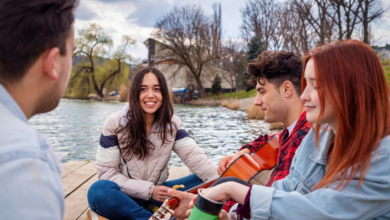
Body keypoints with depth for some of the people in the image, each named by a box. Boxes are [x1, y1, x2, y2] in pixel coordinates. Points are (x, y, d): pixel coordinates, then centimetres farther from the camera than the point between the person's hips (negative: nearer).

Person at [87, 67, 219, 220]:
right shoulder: (115, 123, -10)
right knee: (98, 191, -36)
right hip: (127, 194, -2)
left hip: (158, 192, 3)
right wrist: (149, 190, -19)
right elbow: (107, 172, -11)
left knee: (208, 182, -15)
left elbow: (194, 156, -15)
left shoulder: (172, 124, -2)